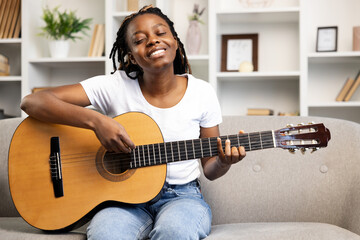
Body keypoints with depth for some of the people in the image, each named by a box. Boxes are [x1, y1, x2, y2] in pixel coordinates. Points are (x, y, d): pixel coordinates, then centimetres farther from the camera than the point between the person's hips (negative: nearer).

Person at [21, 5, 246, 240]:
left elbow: (210, 170, 7)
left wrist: (223, 162, -17)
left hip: (182, 195, 1)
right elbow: (32, 101, -14)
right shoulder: (116, 86, -6)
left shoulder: (202, 93, 0)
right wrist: (95, 120, -27)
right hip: (125, 196, 0)